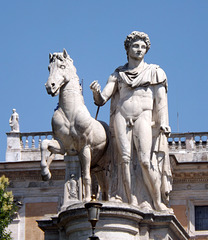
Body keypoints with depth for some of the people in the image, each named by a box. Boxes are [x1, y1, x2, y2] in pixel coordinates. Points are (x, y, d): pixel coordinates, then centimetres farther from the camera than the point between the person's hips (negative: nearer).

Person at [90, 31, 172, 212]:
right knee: (125, 158, -12)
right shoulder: (118, 74, 19)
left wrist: (163, 123, -7)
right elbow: (102, 100, 12)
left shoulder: (154, 72, 15)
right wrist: (96, 91, -11)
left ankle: (158, 201, -12)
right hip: (121, 116, 2)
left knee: (145, 160, -17)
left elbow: (161, 99, 7)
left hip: (143, 117, -2)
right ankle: (131, 202, -16)